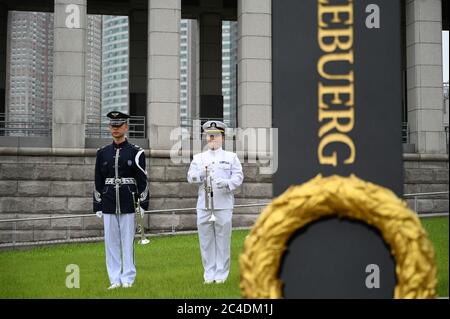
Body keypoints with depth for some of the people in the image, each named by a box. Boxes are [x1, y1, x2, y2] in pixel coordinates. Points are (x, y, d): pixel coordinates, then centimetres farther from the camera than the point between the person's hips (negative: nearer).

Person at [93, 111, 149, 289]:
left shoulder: (136, 152, 0)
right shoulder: (102, 153, 9)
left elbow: (142, 180, -2)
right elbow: (98, 182, 10)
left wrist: (143, 204, -6)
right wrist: (97, 207, 7)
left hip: (128, 205, -3)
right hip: (108, 205, 3)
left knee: (128, 241, 2)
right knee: (111, 241, 5)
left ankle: (128, 278, 10)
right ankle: (115, 279, 12)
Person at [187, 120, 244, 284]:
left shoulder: (231, 157, 9)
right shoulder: (199, 158, 15)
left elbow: (238, 177, 0)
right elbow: (190, 177, 5)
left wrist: (227, 183, -20)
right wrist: (201, 174, -17)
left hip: (223, 204, -2)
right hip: (204, 204, 2)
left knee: (223, 240, 0)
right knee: (206, 240, 3)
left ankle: (221, 274, 8)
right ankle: (209, 273, 11)